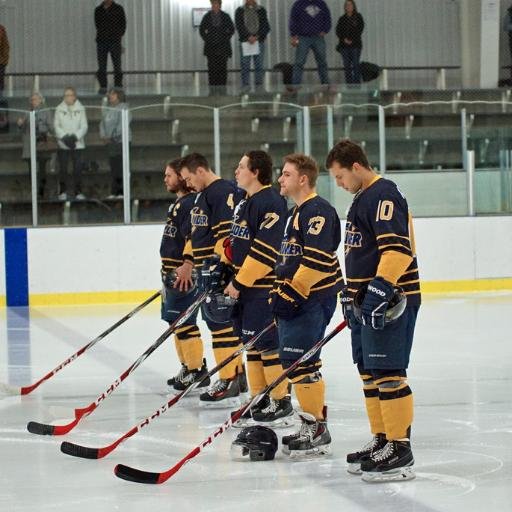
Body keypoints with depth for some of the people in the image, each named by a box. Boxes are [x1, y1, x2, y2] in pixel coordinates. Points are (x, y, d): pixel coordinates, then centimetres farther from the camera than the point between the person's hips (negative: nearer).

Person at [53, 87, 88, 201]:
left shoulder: (80, 109, 4)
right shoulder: (59, 109, 4)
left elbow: (84, 126, 3)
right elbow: (56, 126, 2)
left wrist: (75, 136, -12)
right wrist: (65, 137, -12)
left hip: (77, 143, 0)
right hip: (63, 144, 0)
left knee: (78, 168, -3)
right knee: (63, 168, -3)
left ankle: (78, 192, 4)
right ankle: (63, 192, 3)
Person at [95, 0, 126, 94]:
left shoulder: (118, 9, 4)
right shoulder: (98, 10, 9)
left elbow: (123, 24, 6)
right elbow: (97, 24, 16)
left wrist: (119, 36, -1)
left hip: (115, 41, -2)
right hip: (101, 41, 2)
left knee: (117, 65, -3)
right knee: (101, 66, -1)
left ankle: (118, 86, 1)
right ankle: (103, 87, 3)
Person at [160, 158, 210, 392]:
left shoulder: (191, 202, -14)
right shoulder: (178, 203, 19)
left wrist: (188, 264, -33)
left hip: (185, 273, -11)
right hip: (173, 273, 11)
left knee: (184, 323, -11)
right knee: (176, 322, 14)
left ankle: (197, 370, -8)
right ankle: (187, 368, 22)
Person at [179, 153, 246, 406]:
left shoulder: (224, 192, -13)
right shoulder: (202, 195, 20)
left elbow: (228, 231, -21)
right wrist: (188, 261, 25)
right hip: (207, 269, 11)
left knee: (221, 322, -11)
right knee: (216, 321, 13)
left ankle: (229, 382, -11)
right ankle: (237, 374, 20)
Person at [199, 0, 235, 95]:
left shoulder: (225, 16, 4)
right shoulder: (207, 16, 4)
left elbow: (232, 29, 12)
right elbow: (202, 30, 13)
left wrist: (227, 38, 3)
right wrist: (206, 39, 4)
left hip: (223, 46, 0)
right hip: (211, 47, 0)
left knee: (222, 68, -4)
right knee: (212, 68, -4)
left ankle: (222, 89, -1)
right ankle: (212, 90, -2)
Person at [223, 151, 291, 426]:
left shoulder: (271, 202, -16)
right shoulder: (244, 203, 15)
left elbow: (266, 251, -21)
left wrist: (240, 282, -19)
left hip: (264, 286, -10)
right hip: (244, 285, 10)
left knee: (268, 343, -7)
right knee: (252, 343, 12)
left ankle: (281, 401, 0)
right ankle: (259, 400, 19)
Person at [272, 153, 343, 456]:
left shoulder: (317, 211, -13)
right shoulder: (296, 213, 20)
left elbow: (317, 258, -22)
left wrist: (292, 293, -23)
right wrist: (280, 292, 24)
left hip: (313, 298, -11)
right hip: (294, 300, 11)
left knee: (300, 362, -13)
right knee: (294, 362, 12)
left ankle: (317, 431, -9)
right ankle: (312, 428, 19)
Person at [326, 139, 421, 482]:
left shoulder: (384, 196, -13)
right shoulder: (363, 199, 20)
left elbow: (397, 248, -24)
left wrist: (381, 289, -31)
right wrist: (352, 294, 29)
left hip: (391, 300, -11)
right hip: (367, 301, 11)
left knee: (387, 373, -12)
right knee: (370, 373, 13)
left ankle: (400, 449, -10)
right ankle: (382, 441, 21)